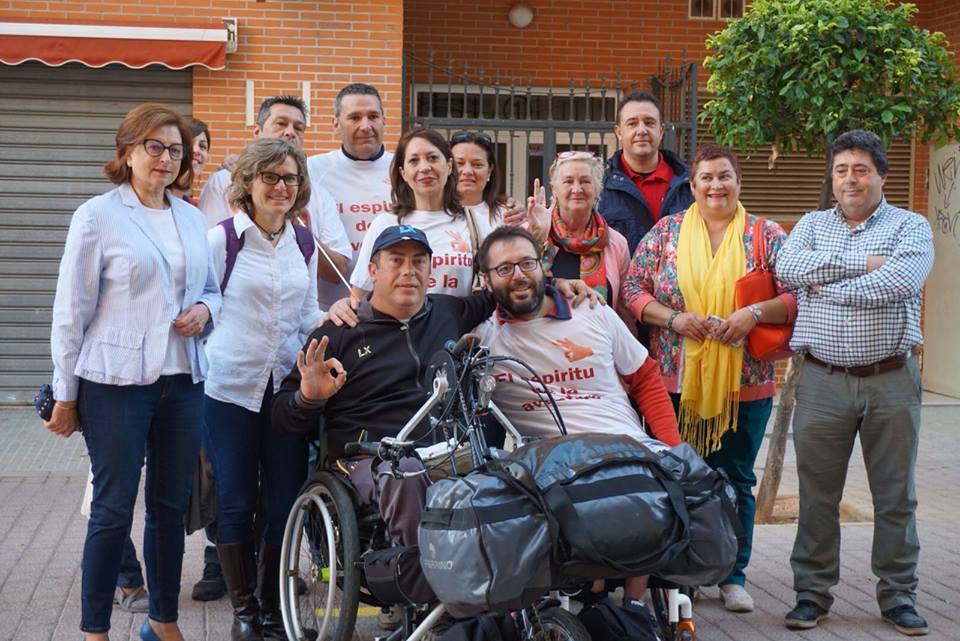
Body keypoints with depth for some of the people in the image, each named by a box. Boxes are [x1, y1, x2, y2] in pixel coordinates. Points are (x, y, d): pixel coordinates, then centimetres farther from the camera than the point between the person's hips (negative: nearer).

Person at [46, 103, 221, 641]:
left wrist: (205, 310, -2)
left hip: (184, 380, 5)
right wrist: (66, 394, -3)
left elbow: (211, 289, 23)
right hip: (116, 382, -5)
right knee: (113, 510, -1)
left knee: (172, 507, 11)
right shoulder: (98, 216, -3)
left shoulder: (192, 218, 12)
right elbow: (71, 310, -3)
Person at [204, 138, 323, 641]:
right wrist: (205, 364, -11)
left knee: (284, 501, 6)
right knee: (236, 501, 3)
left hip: (288, 386, 4)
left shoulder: (304, 244, 11)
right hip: (231, 387, -4)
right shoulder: (222, 238, -3)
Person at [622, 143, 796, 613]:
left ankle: (733, 575, 20)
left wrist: (753, 314, -17)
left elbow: (796, 294, -1)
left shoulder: (766, 235, 4)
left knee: (736, 480, 8)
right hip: (675, 380, 0)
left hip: (744, 383, 0)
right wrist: (674, 318, -13)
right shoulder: (666, 232, 6)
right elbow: (633, 290, 2)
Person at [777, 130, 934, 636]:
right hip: (823, 380, 2)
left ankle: (898, 595, 18)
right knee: (817, 492, 6)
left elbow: (902, 281, -17)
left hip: (891, 381, -1)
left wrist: (827, 287, -10)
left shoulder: (911, 228, 3)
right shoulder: (812, 225, 12)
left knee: (895, 494, 6)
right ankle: (812, 592, 17)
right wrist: (863, 263, -12)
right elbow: (788, 267, -9)